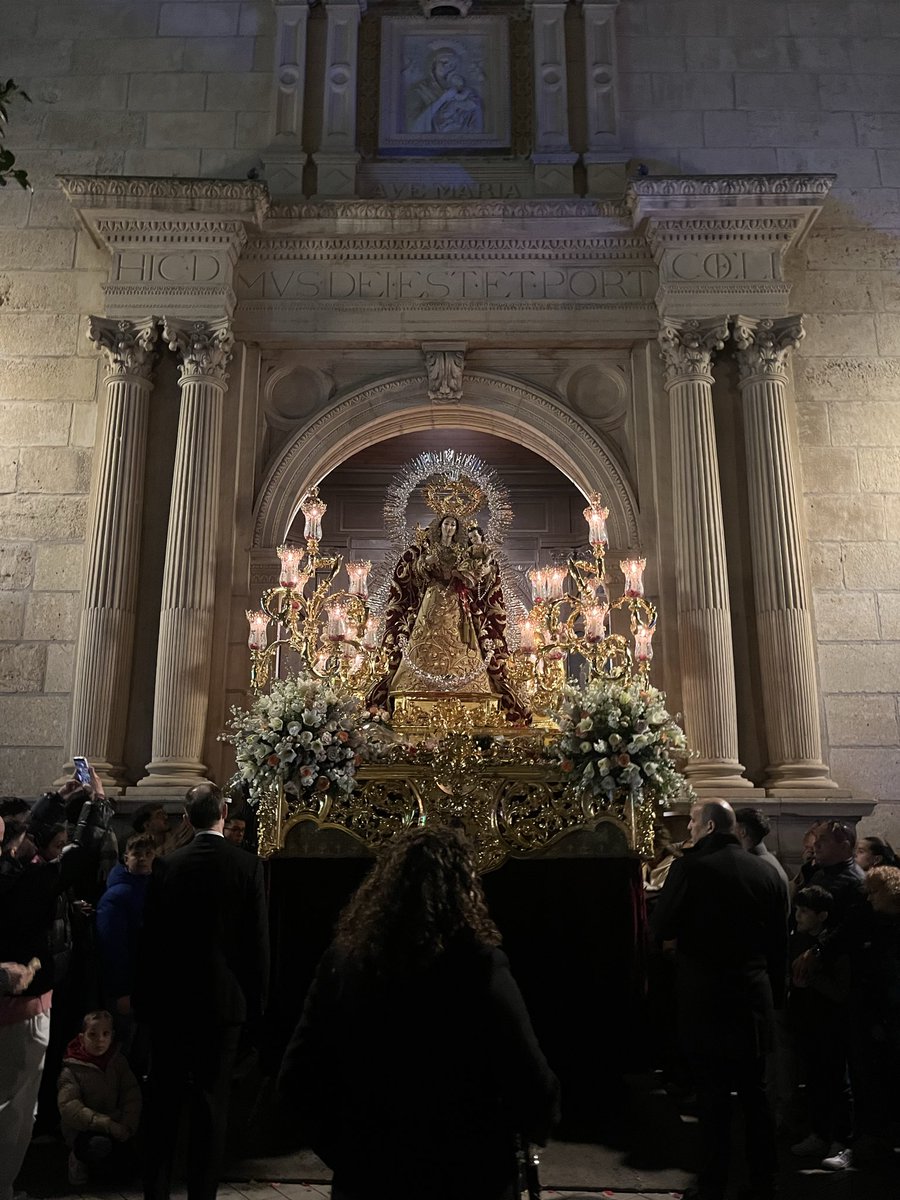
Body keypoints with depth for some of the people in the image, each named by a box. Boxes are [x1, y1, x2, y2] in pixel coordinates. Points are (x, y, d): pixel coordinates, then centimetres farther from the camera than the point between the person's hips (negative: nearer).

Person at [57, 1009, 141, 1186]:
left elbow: (132, 1096, -2)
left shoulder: (118, 1061, 0)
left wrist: (126, 1125, -19)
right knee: (100, 1145, -35)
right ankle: (79, 1159, -1)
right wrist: (107, 1124, -29)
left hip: (114, 1127, 5)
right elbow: (69, 1107, -22)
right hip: (82, 1130, -5)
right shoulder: (71, 1070, -12)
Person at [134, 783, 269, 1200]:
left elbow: (150, 935, -1)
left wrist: (143, 995, 9)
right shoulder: (247, 865, -11)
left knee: (164, 1096, 15)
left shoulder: (167, 865, -7)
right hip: (223, 998, -2)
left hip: (169, 998, 2)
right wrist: (256, 998, 4)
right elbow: (258, 939, -7)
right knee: (211, 1099, 8)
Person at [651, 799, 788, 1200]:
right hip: (755, 998, 5)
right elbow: (779, 939, 7)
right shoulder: (763, 871, 0)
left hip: (706, 998, -4)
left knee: (713, 1096, 5)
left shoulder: (690, 866, -15)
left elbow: (662, 928, -12)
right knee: (755, 1092, 17)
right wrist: (775, 992, 17)